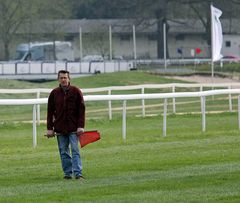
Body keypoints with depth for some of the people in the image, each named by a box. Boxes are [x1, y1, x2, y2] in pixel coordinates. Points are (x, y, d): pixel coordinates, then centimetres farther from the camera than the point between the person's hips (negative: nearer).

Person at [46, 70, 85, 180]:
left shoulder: (76, 91, -1)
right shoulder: (54, 93, 5)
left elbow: (81, 110, -1)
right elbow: (50, 112, 8)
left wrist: (81, 126, -9)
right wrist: (50, 128, 3)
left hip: (73, 128, -3)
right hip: (60, 128, 3)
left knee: (75, 150, -6)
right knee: (64, 152, 5)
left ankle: (78, 173, -8)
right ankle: (67, 173, 11)